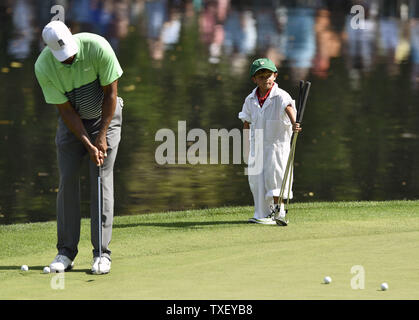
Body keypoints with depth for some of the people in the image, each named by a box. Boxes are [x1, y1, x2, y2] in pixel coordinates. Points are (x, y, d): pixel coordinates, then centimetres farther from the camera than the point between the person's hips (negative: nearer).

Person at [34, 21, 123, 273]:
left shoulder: (97, 47, -27)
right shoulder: (44, 67, -23)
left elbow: (110, 93, -16)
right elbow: (65, 110, -15)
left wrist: (102, 137, -15)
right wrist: (88, 144, -20)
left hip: (105, 116, -2)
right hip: (72, 120, 2)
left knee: (102, 181, -9)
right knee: (68, 181, -5)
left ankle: (102, 254, -8)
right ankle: (66, 252, 2)